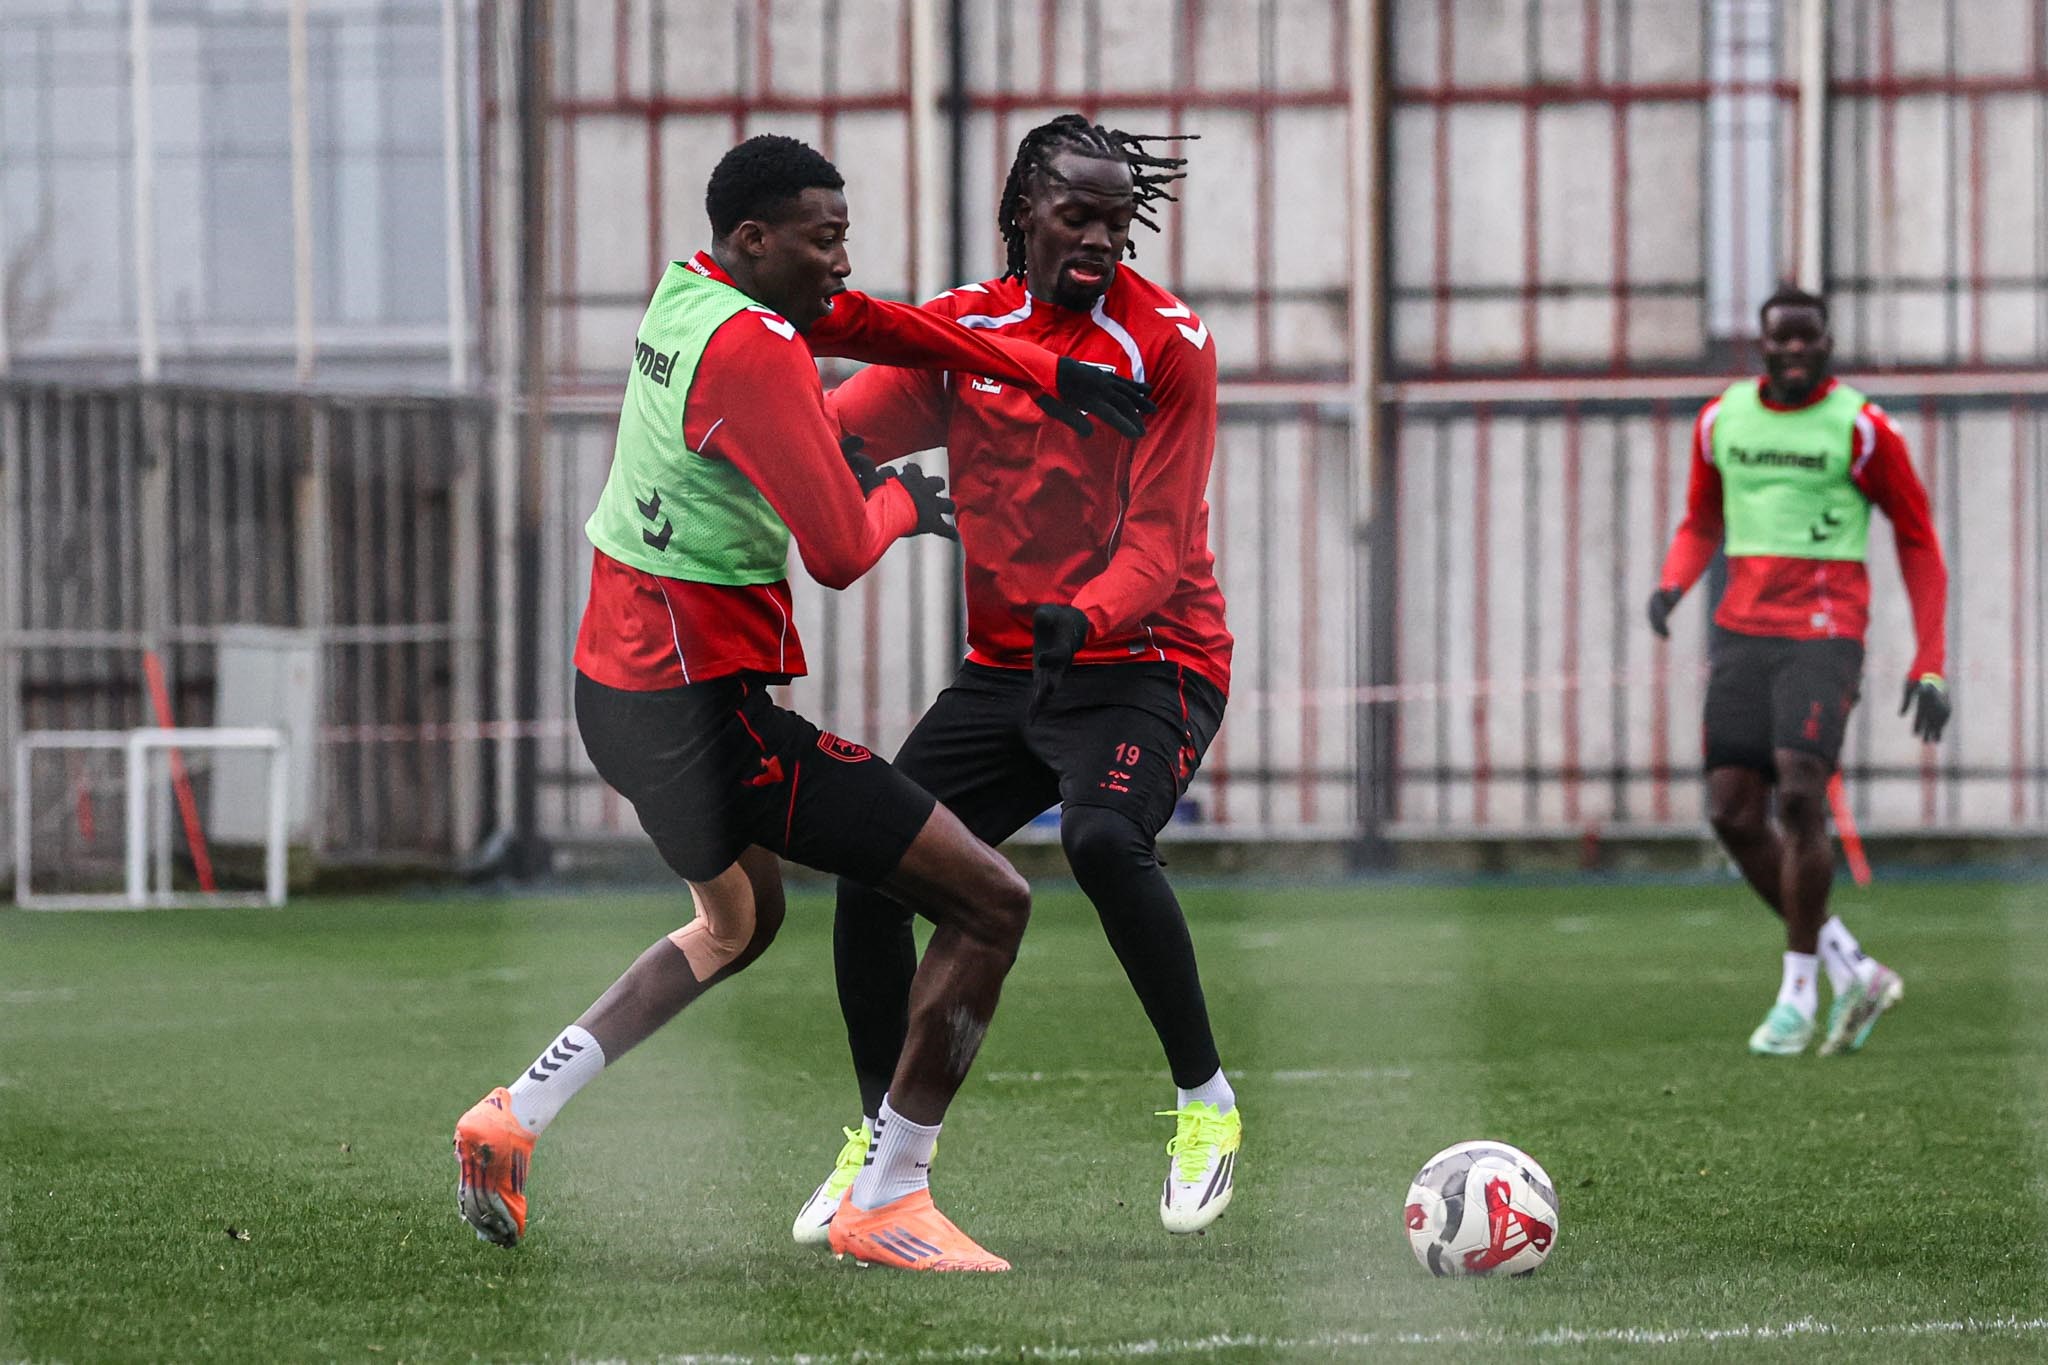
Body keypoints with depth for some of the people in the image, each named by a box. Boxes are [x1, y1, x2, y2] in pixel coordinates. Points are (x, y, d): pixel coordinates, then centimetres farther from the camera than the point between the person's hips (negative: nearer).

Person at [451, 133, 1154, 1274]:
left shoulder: (692, 291, 8)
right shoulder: (754, 350, -21)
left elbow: (872, 323, 19)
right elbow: (841, 552, -22)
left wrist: (1043, 371, 13)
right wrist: (902, 503, 0)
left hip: (616, 684, 10)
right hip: (702, 707, -10)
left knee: (741, 925, 36)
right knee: (992, 904, -7)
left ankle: (514, 1118, 30)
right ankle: (888, 1202, -2)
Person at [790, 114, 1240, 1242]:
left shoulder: (1167, 343, -11)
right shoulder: (965, 326, 5)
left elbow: (1157, 546, -15)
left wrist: (1086, 618, -34)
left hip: (1144, 659, -5)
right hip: (1004, 668, 5)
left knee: (1102, 836, -33)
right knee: (873, 861, -5)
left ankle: (1205, 1103, -16)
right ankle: (883, 1142, 14)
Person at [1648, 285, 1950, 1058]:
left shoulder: (1860, 428, -3)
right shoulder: (1721, 420, 10)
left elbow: (1918, 544, 3)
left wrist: (1929, 667, -3)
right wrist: (1672, 585, 1)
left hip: (1824, 634, -5)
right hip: (1742, 631, 5)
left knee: (1799, 794, -19)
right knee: (1733, 814, -2)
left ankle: (1798, 989, -6)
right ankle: (1851, 970, 11)